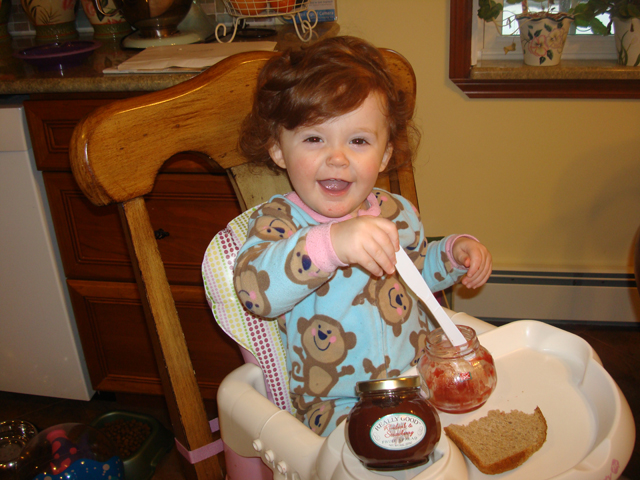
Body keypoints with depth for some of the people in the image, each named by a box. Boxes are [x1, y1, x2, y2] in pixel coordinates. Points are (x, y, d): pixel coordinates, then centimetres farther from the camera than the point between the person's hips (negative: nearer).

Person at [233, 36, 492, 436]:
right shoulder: (279, 220, -11)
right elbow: (255, 289, -33)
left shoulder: (397, 212, 4)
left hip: (424, 383, 6)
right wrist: (331, 242, -46)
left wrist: (454, 253, 6)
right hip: (341, 407, -5)